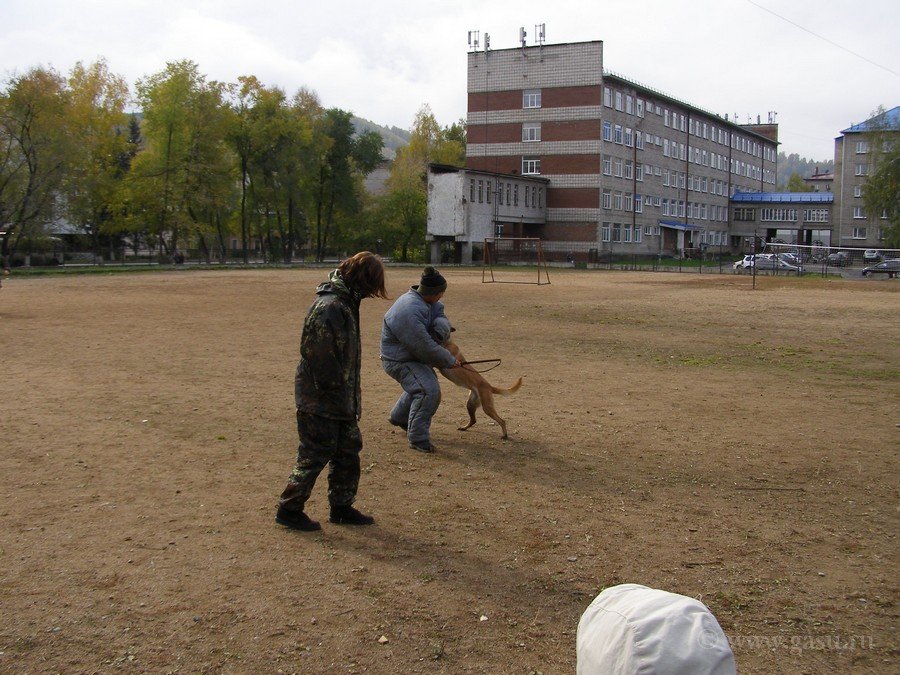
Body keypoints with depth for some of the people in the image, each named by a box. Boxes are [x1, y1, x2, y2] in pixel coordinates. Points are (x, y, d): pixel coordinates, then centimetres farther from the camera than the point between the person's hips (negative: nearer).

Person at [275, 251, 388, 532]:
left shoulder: (345, 302, 9)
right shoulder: (329, 308, -23)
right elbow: (321, 358, -26)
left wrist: (353, 397, 15)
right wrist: (335, 390, -18)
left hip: (341, 400, 10)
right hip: (320, 402, -10)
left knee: (349, 449, 16)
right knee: (315, 455, 1)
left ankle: (342, 507, 29)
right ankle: (289, 509, 15)